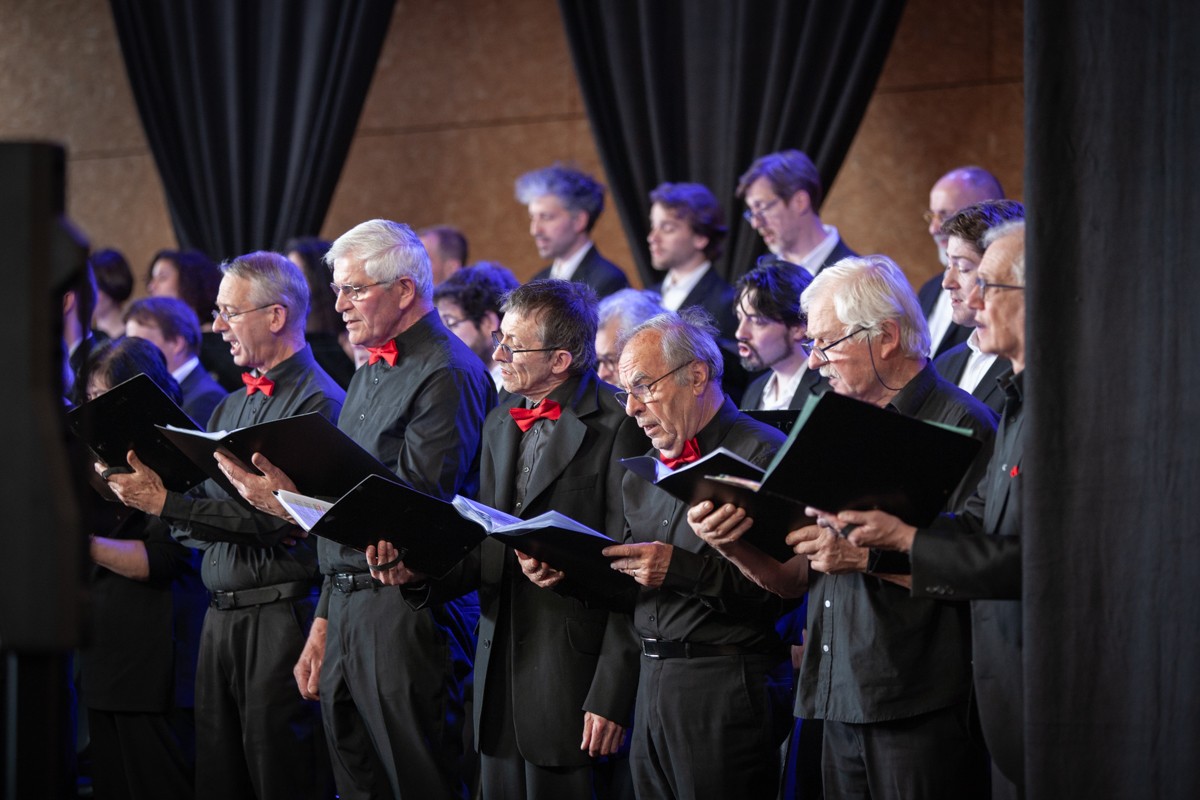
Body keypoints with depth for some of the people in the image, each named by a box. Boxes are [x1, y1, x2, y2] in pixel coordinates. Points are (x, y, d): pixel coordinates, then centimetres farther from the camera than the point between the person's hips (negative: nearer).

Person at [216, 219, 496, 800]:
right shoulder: (369, 375, 21)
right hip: (345, 605, 9)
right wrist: (323, 625, 21)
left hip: (408, 612, -9)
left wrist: (296, 504, -22)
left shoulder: (447, 375, -10)